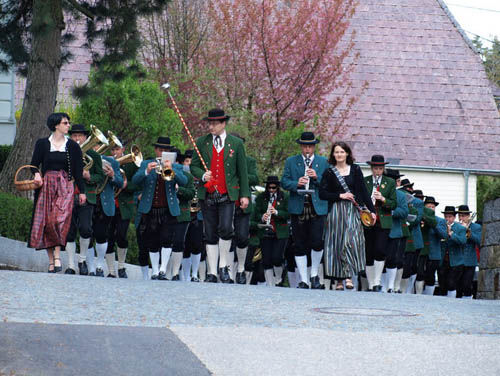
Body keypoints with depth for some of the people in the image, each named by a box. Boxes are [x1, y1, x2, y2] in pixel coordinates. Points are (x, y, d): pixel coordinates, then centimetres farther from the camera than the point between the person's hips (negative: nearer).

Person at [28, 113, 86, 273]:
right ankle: (51, 260, 3)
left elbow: (78, 170, 8)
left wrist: (82, 191, 3)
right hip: (46, 186, 1)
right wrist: (37, 174, -15)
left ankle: (57, 256, -17)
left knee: (58, 219, -18)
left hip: (64, 186, -1)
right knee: (45, 221, -2)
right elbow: (34, 164, 7)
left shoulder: (72, 146, 8)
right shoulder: (42, 143, 6)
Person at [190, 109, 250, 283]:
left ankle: (224, 266, -2)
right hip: (207, 195, 2)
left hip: (227, 195, -2)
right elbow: (193, 166, 11)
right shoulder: (201, 143, 8)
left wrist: (245, 195, 3)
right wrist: (202, 175, -11)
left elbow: (242, 170, 7)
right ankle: (212, 272, 10)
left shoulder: (236, 143, 5)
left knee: (225, 228, -19)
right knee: (210, 234, 4)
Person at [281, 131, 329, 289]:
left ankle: (314, 274, 10)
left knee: (317, 242, -12)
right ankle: (303, 280, 8)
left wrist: (317, 177, -12)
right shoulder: (291, 162, 11)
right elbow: (284, 182, 4)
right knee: (300, 246, 2)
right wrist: (296, 184, -15)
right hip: (298, 208, 1)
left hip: (317, 208, -1)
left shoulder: (323, 162, 10)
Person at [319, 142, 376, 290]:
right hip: (336, 211, 0)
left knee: (351, 241, -14)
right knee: (337, 244, -1)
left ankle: (348, 276, -14)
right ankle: (339, 279, 3)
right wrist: (340, 196, -10)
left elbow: (363, 191, 7)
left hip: (352, 211, 0)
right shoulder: (329, 172, 5)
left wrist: (372, 210, 2)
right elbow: (322, 193, 0)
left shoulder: (355, 170, 8)